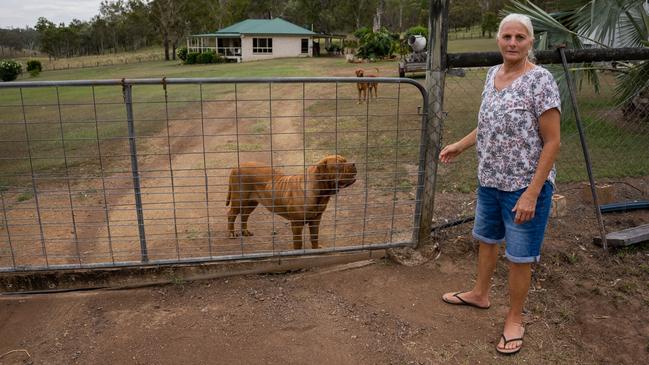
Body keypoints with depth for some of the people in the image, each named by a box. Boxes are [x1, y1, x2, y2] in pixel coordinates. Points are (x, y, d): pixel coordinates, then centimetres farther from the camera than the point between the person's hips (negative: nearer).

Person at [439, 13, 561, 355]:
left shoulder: (540, 80, -18)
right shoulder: (493, 74, 4)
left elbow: (552, 142, -18)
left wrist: (531, 194, -21)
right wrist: (460, 145, 15)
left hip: (524, 186, -7)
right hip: (490, 180, 7)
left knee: (520, 256, 8)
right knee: (485, 239, 23)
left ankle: (514, 319, 29)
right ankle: (480, 294, 47)